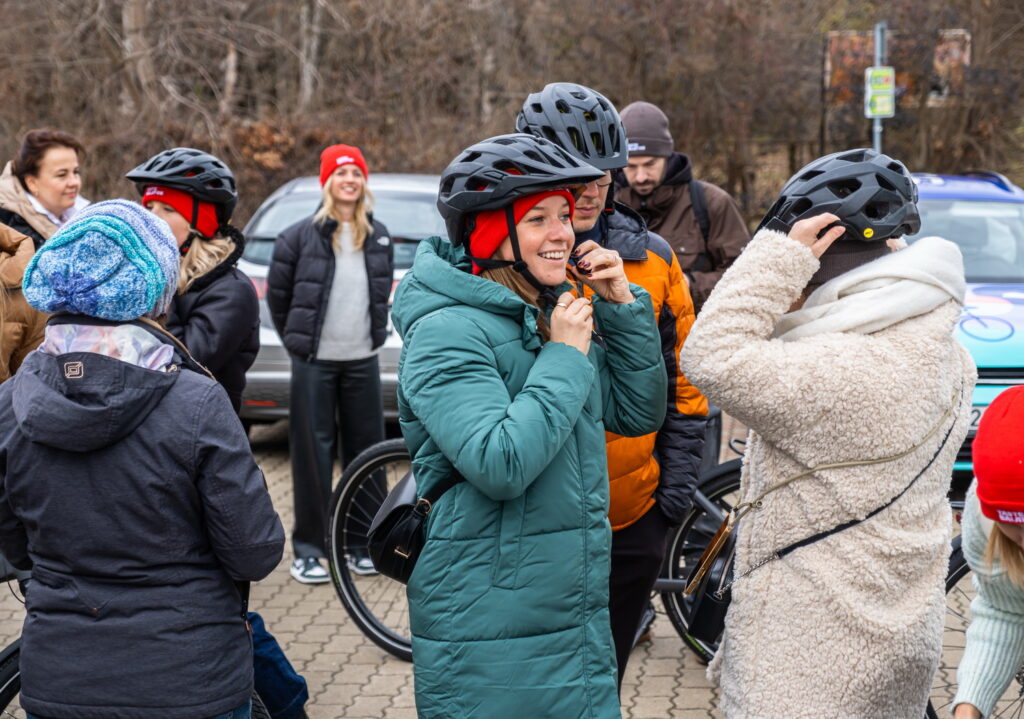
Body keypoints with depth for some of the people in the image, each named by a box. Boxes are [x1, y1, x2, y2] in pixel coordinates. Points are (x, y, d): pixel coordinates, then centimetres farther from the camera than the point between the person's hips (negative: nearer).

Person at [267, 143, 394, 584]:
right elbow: (277, 293, 3)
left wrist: (374, 331, 14)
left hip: (362, 361, 4)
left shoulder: (378, 237, 8)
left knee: (364, 449, 7)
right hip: (315, 362, -4)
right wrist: (296, 339, 6)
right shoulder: (301, 236, -5)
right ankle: (308, 550, 6)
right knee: (313, 453, -1)